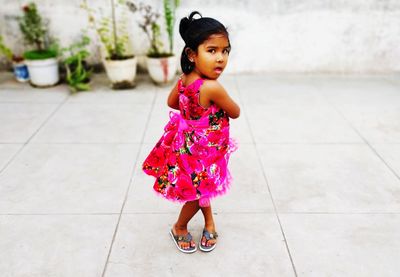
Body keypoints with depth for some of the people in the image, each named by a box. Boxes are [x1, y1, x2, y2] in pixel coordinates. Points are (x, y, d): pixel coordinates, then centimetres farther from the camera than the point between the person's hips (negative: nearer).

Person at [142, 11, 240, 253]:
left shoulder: (184, 79, -9)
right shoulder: (213, 88, -33)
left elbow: (172, 102, 11)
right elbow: (236, 113, -16)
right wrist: (219, 104, 2)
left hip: (188, 144, 7)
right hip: (202, 150, -7)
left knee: (204, 188, 26)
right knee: (198, 195, 17)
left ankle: (209, 222, 47)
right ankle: (179, 228, 40)